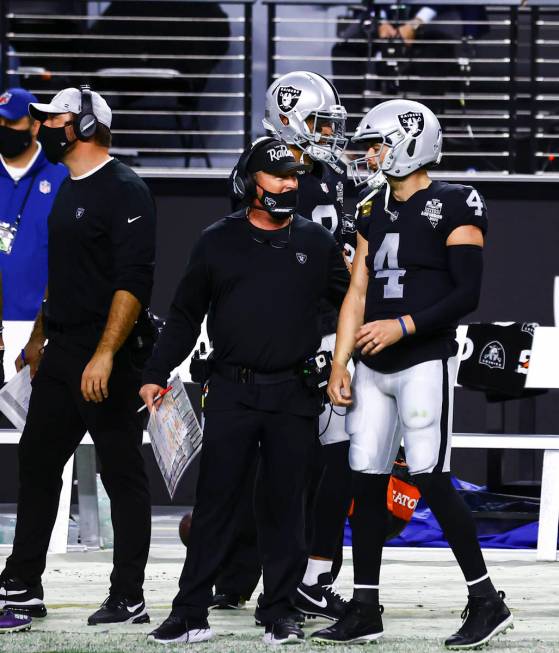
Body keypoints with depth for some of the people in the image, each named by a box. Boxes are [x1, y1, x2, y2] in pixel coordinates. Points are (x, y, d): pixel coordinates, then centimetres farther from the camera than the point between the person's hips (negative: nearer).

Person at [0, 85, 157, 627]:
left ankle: (128, 598, 2)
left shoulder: (123, 191, -14)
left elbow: (133, 281, -21)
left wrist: (104, 355, -27)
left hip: (110, 356, -10)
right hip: (62, 353, 10)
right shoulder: (66, 190, 16)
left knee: (123, 474, -3)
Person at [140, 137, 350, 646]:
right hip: (232, 392, 0)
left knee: (285, 504, 4)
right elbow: (185, 315, 12)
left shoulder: (317, 243, 8)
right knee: (215, 500, -2)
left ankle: (280, 612, 11)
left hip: (294, 395, 1)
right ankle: (191, 613, 1)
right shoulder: (218, 242, 7)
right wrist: (156, 374, 8)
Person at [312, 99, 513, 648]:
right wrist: (339, 365, 8)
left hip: (424, 363, -7)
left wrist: (404, 325, -18)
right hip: (372, 368, 7)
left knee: (431, 479, -11)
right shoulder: (374, 212, 14)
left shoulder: (453, 207, -7)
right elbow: (356, 293, 14)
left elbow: (467, 294, -12)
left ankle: (486, 602, -2)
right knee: (366, 482, 5)